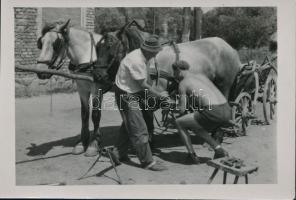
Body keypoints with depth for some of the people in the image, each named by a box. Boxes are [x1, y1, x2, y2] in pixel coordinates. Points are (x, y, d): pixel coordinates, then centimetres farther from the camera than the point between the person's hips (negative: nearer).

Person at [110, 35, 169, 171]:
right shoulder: (136, 61, -28)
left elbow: (147, 78, 3)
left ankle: (119, 153, 35)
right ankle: (147, 162, 6)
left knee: (129, 125, 21)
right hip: (126, 95, -10)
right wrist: (159, 95, -12)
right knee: (139, 129, -4)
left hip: (136, 93, 10)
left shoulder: (148, 58, 1)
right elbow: (143, 85, -22)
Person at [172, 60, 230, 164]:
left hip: (213, 112, -7)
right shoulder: (202, 76, 25)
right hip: (227, 110, 7)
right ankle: (218, 149, 20)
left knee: (179, 122, 14)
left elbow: (182, 110, 4)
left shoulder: (183, 83, 6)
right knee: (194, 125, 30)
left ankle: (192, 155, 9)